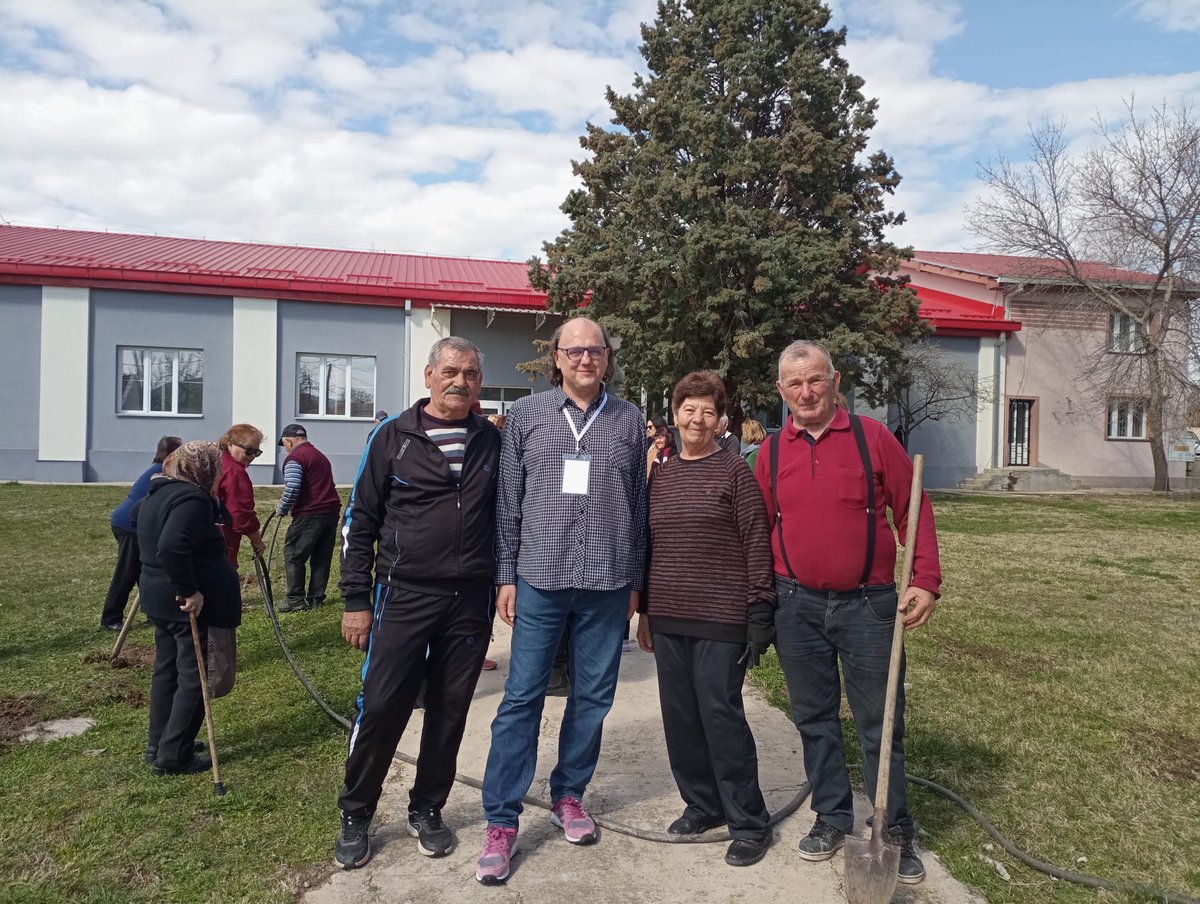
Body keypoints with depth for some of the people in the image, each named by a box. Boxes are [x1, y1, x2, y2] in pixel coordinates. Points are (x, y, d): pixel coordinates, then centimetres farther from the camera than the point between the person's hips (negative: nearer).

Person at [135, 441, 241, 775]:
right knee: (194, 678, 0)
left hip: (159, 597, 10)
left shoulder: (156, 494, 12)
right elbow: (172, 547, -33)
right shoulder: (192, 499, -21)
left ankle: (158, 745, 31)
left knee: (167, 670, 20)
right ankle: (173, 756, 7)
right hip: (192, 604, -10)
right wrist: (189, 591, -26)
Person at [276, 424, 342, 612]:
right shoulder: (320, 455, 21)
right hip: (332, 511, 8)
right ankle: (316, 597, 17)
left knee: (293, 556, 1)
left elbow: (292, 489, -20)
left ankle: (296, 601, 2)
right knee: (322, 557, 12)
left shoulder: (294, 458, -7)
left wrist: (282, 510, -5)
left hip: (309, 514, -8)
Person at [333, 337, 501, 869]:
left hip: (470, 603, 3)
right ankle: (355, 815, 22)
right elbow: (360, 520, 1)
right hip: (403, 597, -2)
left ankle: (426, 811, 31)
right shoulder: (395, 436, 0)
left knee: (449, 712, 11)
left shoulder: (492, 443, 7)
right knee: (381, 707, 0)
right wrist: (356, 600, -2)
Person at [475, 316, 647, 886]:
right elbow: (508, 501, 4)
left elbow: (639, 504, 10)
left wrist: (636, 580, 10)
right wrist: (505, 576, 1)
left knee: (593, 697, 11)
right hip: (539, 579, -1)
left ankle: (568, 795, 31)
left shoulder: (629, 420, 6)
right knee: (521, 698, 1)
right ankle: (500, 822, 12)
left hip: (607, 584, 2)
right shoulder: (525, 415, 4)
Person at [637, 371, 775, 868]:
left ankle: (749, 824, 14)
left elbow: (757, 542, -7)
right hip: (668, 620, 6)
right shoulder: (660, 475, 11)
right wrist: (645, 610, 16)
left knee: (721, 716, -2)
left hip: (720, 619, -6)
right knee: (680, 716, 12)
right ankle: (702, 804, 30)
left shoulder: (734, 471, -4)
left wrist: (760, 612, -11)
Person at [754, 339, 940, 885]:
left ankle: (895, 831, 24)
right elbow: (762, 530, 9)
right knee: (814, 718, 13)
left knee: (880, 722, 7)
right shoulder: (771, 452, 4)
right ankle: (832, 817, 30)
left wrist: (926, 581, -10)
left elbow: (913, 510, -2)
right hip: (798, 607, 3)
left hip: (868, 604, -2)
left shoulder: (871, 437, -3)